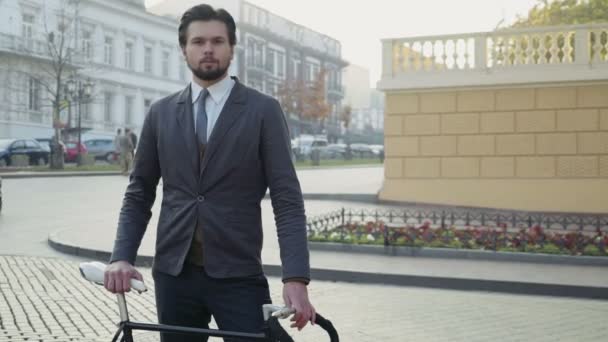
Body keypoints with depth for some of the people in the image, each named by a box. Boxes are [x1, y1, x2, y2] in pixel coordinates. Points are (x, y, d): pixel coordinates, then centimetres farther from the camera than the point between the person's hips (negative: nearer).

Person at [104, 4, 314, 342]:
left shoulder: (263, 111, -1)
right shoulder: (161, 113, 8)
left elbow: (287, 199, -6)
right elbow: (139, 194, 11)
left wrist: (296, 278, -17)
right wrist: (122, 257, -5)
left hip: (238, 276, -3)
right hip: (174, 275, 3)